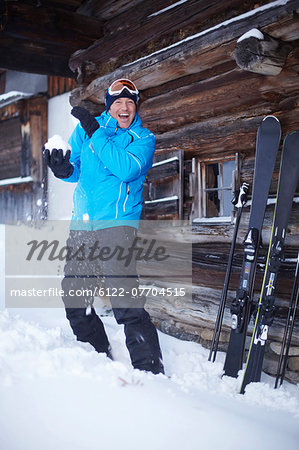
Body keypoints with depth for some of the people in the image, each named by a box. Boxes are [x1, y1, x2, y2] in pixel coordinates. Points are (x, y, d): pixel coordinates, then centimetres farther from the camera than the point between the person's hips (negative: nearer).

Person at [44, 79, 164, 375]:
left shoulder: (144, 138, 4)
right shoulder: (84, 130, 14)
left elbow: (127, 169, -15)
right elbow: (75, 171, 13)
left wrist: (95, 133, -15)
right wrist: (63, 168, -11)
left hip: (117, 224, -5)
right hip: (81, 225, 5)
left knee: (125, 301, -16)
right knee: (74, 298, 10)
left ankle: (150, 369, -7)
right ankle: (99, 357, 29)